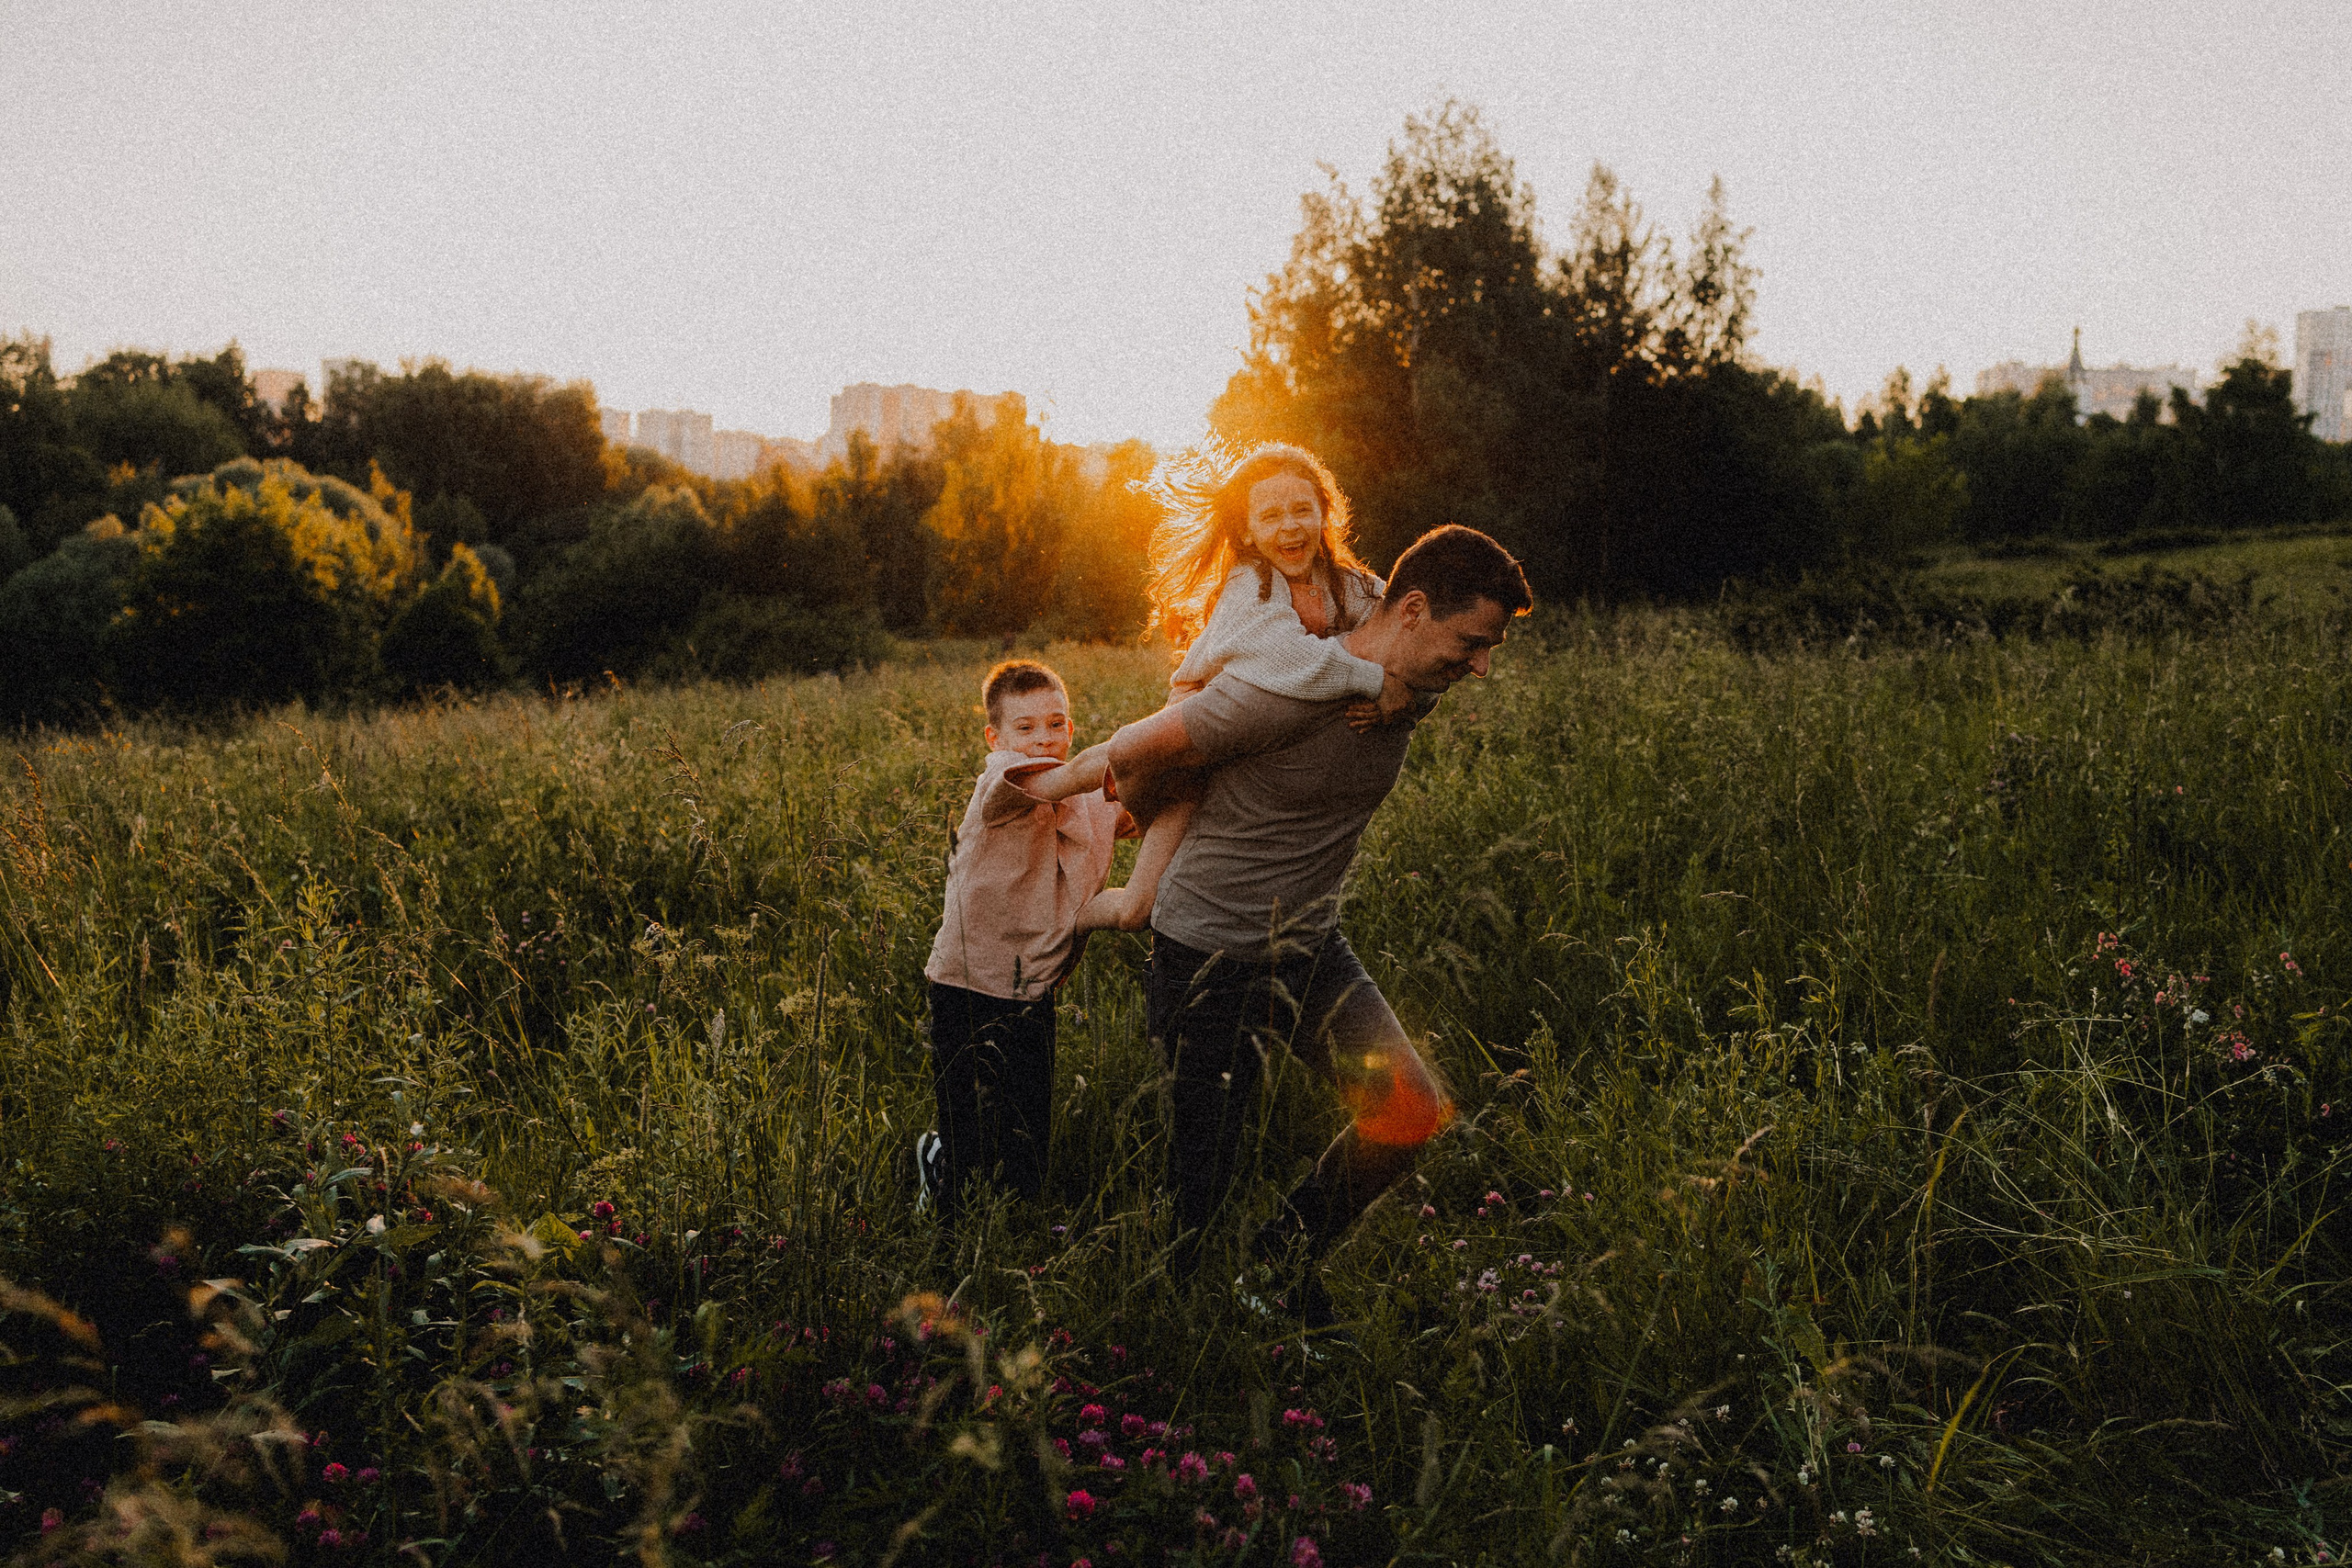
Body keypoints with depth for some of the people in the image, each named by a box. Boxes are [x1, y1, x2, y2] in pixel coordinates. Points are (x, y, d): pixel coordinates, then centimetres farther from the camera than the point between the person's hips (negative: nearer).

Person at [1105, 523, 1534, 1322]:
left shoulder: (1413, 694, -2)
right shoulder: (1287, 688, -27)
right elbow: (1131, 752, -16)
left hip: (1312, 948, 6)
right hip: (1212, 956, -6)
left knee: (1412, 1111, -10)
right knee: (1200, 1178, 1)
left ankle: (1286, 1255, 13)